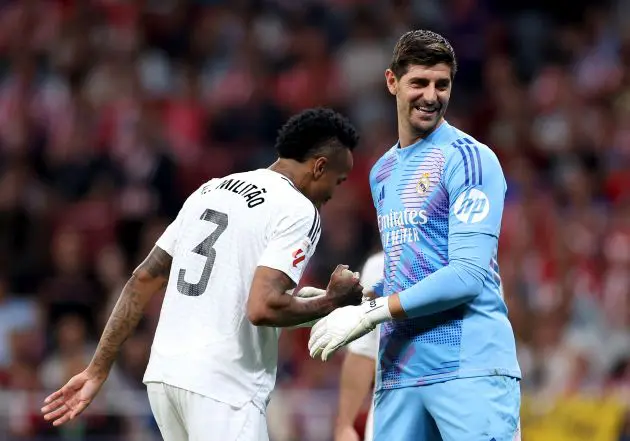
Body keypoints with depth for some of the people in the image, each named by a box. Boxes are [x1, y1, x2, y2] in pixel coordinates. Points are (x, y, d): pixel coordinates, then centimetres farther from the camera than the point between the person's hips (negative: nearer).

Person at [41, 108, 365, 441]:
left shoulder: (211, 189, 17)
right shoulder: (298, 210, -6)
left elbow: (144, 279, 16)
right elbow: (262, 308, -19)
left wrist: (98, 370, 17)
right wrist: (332, 300, -1)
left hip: (163, 374, 8)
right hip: (222, 388, -8)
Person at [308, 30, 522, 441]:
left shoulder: (469, 158, -4)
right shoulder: (382, 172, 20)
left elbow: (467, 275, -13)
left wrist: (370, 313, -12)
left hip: (471, 365, -7)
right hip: (398, 371, 7)